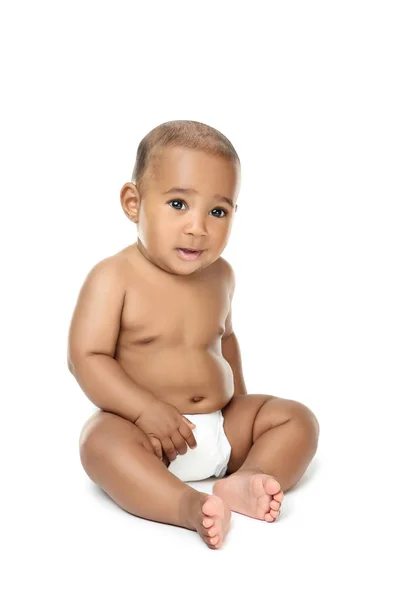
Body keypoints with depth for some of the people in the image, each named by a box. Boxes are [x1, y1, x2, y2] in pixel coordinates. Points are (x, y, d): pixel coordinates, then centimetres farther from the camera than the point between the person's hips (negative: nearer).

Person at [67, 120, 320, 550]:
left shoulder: (220, 275, 6)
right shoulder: (113, 277, -13)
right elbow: (86, 357, -16)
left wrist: (239, 399, 14)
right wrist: (146, 410, -24)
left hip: (223, 427, 6)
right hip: (147, 432, -5)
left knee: (297, 418, -5)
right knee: (101, 440, -34)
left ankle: (244, 480, -28)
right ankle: (189, 506, -44)